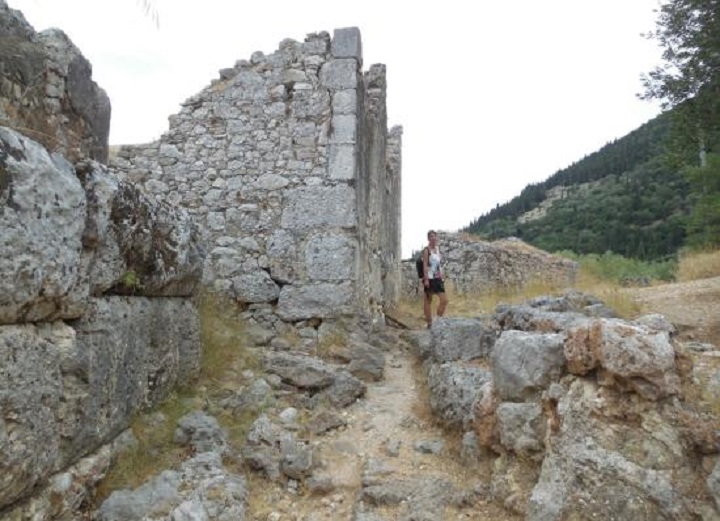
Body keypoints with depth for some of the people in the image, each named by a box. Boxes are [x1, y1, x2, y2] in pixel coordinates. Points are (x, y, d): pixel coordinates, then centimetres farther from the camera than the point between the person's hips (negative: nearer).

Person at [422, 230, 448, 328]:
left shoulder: (437, 249, 14)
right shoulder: (426, 250, -8)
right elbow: (425, 265, -13)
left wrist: (441, 276, 16)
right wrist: (426, 279, -19)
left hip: (438, 278, 7)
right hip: (430, 278, -7)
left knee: (444, 300, 2)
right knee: (428, 300, 3)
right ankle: (429, 322, 11)